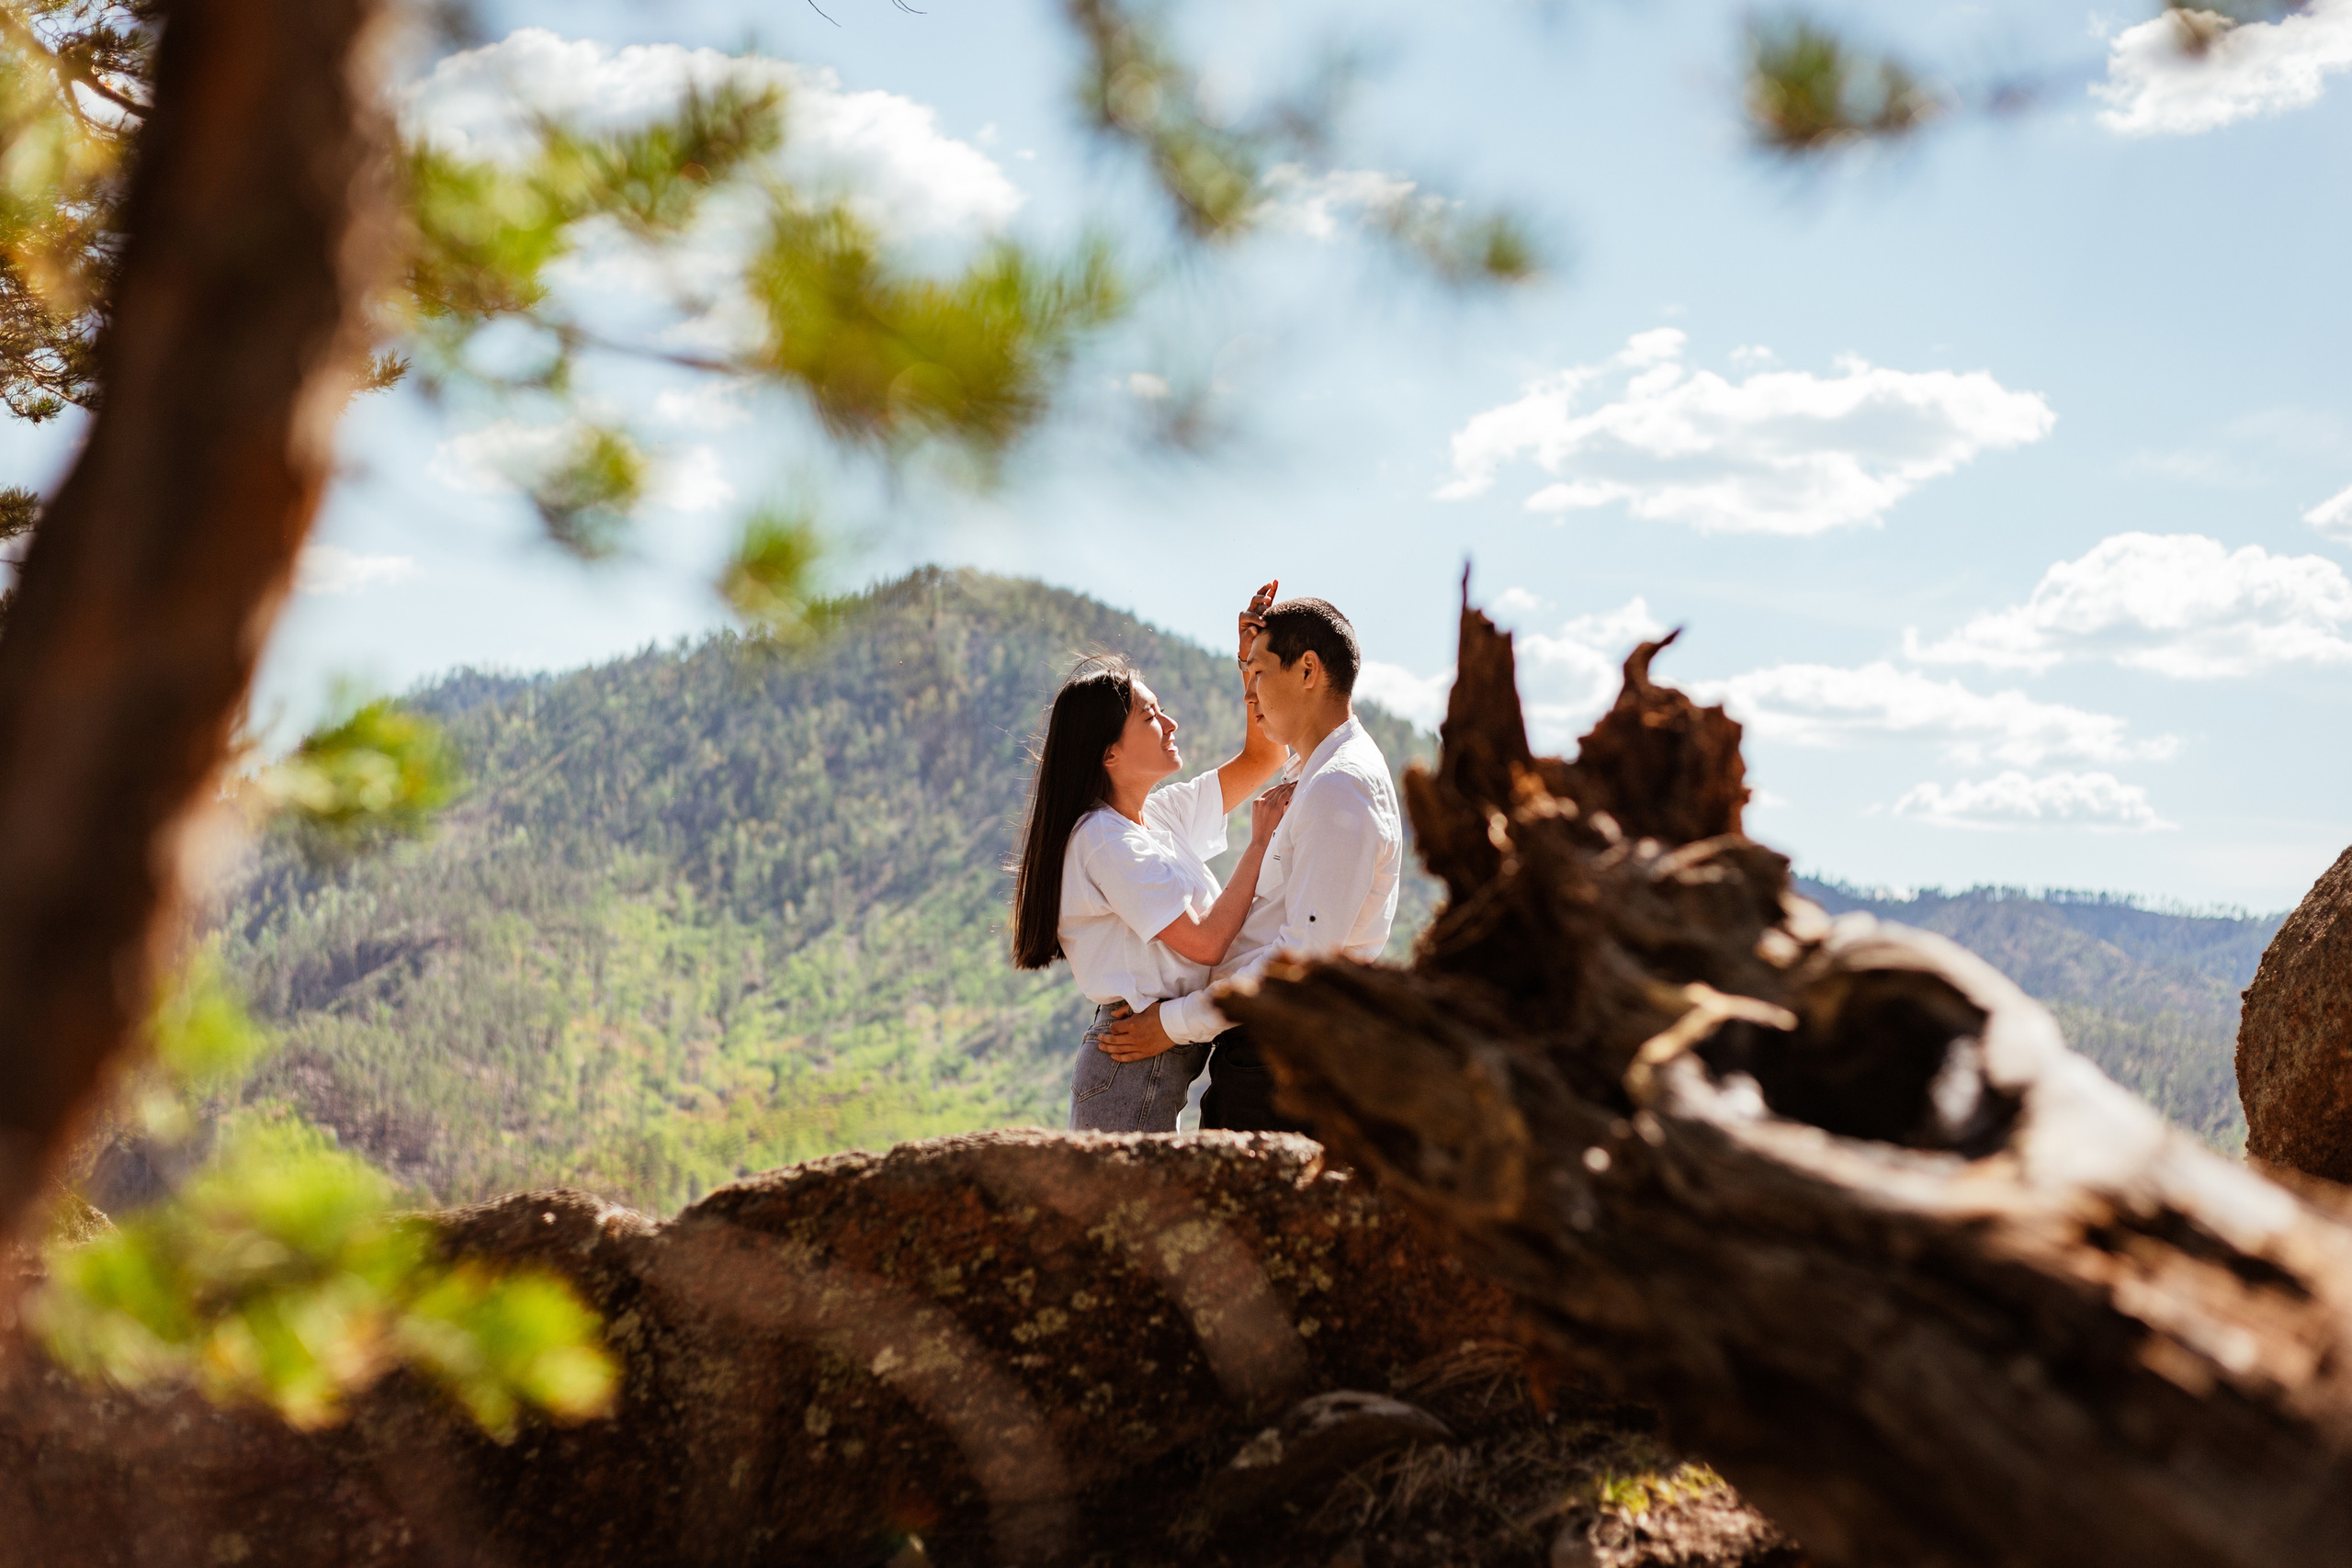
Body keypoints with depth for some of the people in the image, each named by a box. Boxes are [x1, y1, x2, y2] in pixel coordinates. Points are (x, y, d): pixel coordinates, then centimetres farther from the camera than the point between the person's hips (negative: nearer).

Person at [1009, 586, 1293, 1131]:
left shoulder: (1162, 816, 14)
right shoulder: (1103, 840, -14)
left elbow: (1262, 758, 21)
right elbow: (1205, 940, -18)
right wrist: (1260, 843, -10)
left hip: (1161, 1074, 9)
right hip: (1132, 1075, -9)